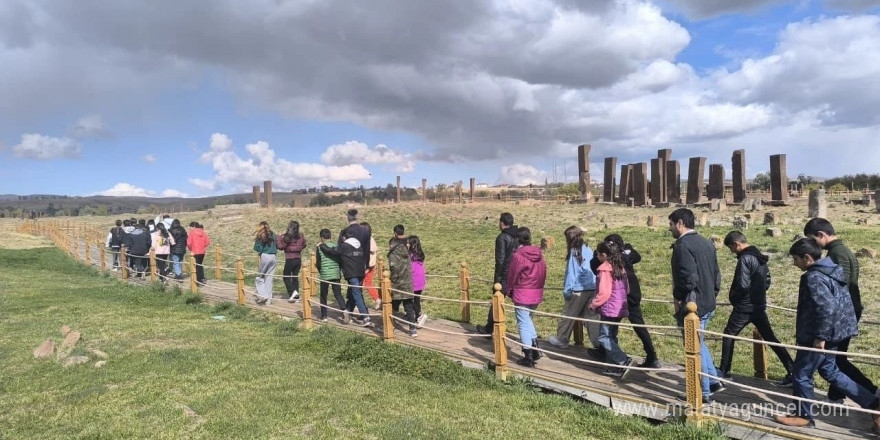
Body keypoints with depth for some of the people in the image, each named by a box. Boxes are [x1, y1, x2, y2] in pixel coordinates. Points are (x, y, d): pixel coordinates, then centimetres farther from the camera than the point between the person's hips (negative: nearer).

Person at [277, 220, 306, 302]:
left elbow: (281, 246, -10)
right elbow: (303, 245, 15)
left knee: (286, 276, 9)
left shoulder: (287, 237, -14)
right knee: (295, 277, 12)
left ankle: (293, 291, -9)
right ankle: (296, 296, 13)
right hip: (298, 259, 5)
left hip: (290, 259, -5)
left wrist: (278, 239, 3)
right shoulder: (301, 236, 2)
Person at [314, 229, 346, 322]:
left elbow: (317, 263, -2)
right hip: (336, 274, 2)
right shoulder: (336, 246, 4)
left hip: (324, 275, -2)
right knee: (338, 294, 7)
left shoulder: (319, 247, -4)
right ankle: (344, 310, -15)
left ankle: (324, 316, 14)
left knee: (323, 296, 11)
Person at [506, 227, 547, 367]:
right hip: (537, 293, 7)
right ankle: (535, 348, 22)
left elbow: (512, 275, -8)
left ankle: (528, 357, 6)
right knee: (528, 319, 24)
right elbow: (544, 272, 9)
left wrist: (509, 291, 7)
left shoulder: (517, 255, -15)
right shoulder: (539, 254, 3)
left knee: (523, 324, 3)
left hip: (522, 294, -6)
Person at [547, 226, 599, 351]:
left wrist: (567, 290, -6)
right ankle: (597, 341, 8)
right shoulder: (588, 250, 6)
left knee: (568, 315, 8)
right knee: (592, 316, 10)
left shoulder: (574, 252, -12)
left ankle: (561, 340, 20)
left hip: (578, 290, -6)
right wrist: (594, 285, 16)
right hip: (592, 289, 6)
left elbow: (571, 273, -11)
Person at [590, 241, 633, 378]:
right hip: (619, 308, 9)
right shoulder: (620, 268, 10)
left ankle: (624, 361, -11)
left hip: (609, 309, -9)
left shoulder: (605, 269, -16)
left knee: (604, 338, -3)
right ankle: (614, 368, 15)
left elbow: (604, 293, -21)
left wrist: (593, 304, -9)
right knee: (611, 337, 14)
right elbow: (627, 289, 17)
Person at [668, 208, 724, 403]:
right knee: (699, 343, 25)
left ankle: (704, 393, 14)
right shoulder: (706, 243, 10)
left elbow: (688, 278, -25)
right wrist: (711, 295, 18)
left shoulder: (683, 245, -18)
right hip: (708, 304, 9)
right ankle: (714, 380, 29)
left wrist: (678, 298, -11)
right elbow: (716, 274, 14)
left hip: (692, 306, -9)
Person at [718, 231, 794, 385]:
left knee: (729, 335, 7)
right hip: (759, 306, 8)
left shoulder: (745, 258, -18)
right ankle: (793, 372, 8)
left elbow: (743, 285, -23)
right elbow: (767, 281, 18)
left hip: (744, 307, -8)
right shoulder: (760, 257, 10)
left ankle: (724, 371, 14)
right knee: (771, 338, 10)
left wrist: (733, 296, -5)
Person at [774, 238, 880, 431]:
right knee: (829, 371, 23)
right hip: (833, 334, 10)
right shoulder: (832, 270, 9)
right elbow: (839, 302, 19)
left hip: (816, 338, -10)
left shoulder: (814, 277, -22)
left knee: (801, 374, 5)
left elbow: (827, 308, -30)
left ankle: (804, 416, 20)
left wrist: (820, 336, -23)